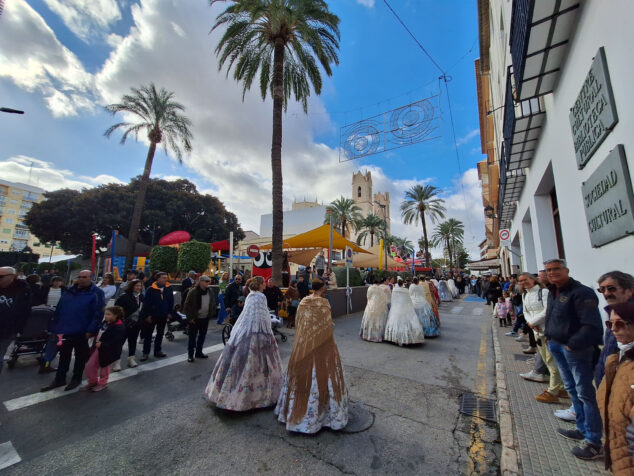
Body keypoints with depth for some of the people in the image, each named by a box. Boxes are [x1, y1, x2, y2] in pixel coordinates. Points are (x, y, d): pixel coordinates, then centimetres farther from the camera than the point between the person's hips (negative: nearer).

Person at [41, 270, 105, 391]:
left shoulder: (96, 293, -14)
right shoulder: (69, 291, 6)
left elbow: (98, 313, -18)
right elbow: (59, 309, 13)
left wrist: (91, 330, -21)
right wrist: (57, 325, 7)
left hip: (82, 332, -5)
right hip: (65, 330, 5)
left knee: (80, 356, 12)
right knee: (64, 355, 17)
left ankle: (76, 379, 29)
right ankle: (59, 379, 33)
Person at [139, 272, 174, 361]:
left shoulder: (169, 288, -2)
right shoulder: (151, 289, -10)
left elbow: (171, 301, 4)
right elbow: (146, 303, -8)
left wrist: (170, 313, 1)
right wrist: (147, 315, -10)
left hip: (163, 316, 4)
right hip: (152, 316, -3)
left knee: (160, 334, 14)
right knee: (148, 334, 8)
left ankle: (157, 351, 27)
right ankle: (145, 353, 18)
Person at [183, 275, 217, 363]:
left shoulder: (210, 291, 3)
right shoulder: (193, 291, -14)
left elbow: (214, 303, 13)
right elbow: (187, 305, -11)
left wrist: (212, 314, 7)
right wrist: (190, 317, -12)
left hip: (205, 318, 5)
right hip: (195, 319, -5)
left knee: (202, 336, 15)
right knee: (192, 337, 4)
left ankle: (199, 352, 30)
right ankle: (190, 355, 17)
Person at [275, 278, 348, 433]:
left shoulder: (303, 302, 0)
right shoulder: (323, 303, -17)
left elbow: (298, 323, 7)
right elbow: (329, 326, -12)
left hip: (303, 345, 6)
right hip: (321, 345, -6)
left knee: (302, 375, 19)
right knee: (321, 377, 8)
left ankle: (297, 409, 35)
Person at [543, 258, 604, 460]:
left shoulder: (581, 293, -16)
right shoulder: (553, 293, 10)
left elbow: (592, 326, -21)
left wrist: (573, 344, -19)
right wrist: (550, 338, 10)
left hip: (576, 349, -9)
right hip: (557, 346, 9)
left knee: (584, 393, 0)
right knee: (572, 389, 19)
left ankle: (594, 442, 12)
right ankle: (583, 429, 34)